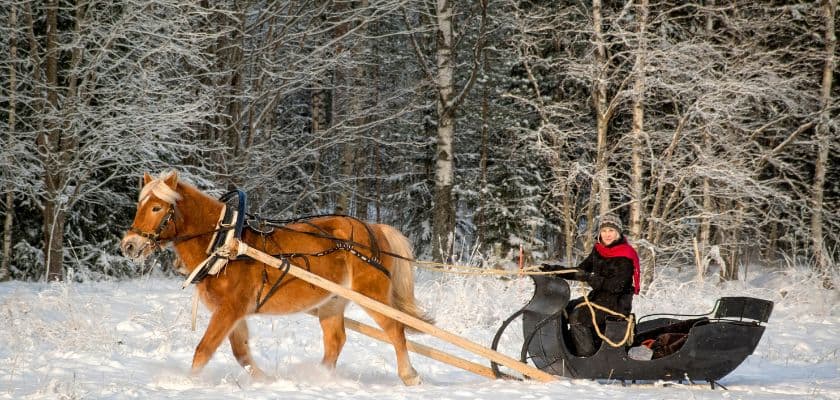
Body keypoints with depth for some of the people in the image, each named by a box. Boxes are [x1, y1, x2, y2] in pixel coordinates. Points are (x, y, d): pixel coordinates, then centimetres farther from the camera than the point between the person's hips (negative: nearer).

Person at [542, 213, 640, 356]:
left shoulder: (625, 257, -15)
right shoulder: (598, 250, 9)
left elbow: (617, 286, -23)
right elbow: (580, 271, 11)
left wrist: (589, 278, -30)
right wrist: (553, 269, -2)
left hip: (617, 302, -9)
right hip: (598, 296, 9)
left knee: (577, 317, -25)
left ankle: (587, 356, -22)